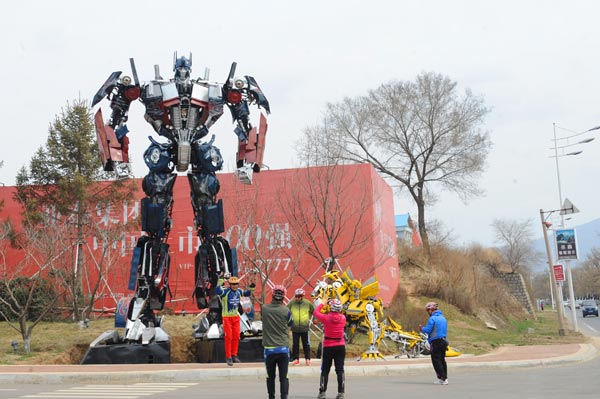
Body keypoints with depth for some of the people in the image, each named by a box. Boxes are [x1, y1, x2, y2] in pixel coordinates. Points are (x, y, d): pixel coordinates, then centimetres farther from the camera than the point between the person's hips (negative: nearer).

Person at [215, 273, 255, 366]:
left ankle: (234, 355, 21)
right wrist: (221, 280, -45)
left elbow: (247, 293, 22)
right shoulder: (225, 291, -16)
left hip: (236, 317, 6)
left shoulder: (239, 291, 3)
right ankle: (228, 357, 5)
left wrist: (251, 289, 2)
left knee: (236, 337, 8)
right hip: (227, 317, -6)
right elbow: (217, 291, -37)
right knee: (228, 337, -4)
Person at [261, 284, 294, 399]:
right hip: (283, 349, -1)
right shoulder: (286, 311, -9)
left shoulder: (264, 309, -6)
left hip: (269, 348, 1)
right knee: (283, 377, 1)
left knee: (270, 376, 14)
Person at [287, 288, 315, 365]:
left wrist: (309, 318, 7)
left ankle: (307, 358, 18)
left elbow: (313, 311, 11)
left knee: (306, 344, 7)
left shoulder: (308, 303, -4)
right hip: (295, 328, 0)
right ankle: (296, 359, 16)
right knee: (295, 344, 7)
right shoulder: (291, 303, -7)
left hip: (305, 327, 0)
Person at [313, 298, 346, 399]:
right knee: (340, 369, 5)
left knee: (325, 370, 8)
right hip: (340, 346, 2)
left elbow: (315, 312, 4)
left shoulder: (326, 317, -13)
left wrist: (322, 303, 14)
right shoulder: (343, 318, -5)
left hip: (328, 347, -2)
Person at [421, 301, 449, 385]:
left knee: (436, 360, -4)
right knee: (442, 360, 12)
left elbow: (427, 330, -14)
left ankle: (442, 378, -9)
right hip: (443, 341, 8)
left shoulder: (432, 318, -11)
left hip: (436, 342, -8)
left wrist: (422, 328, 6)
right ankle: (445, 378, 12)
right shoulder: (443, 318, 15)